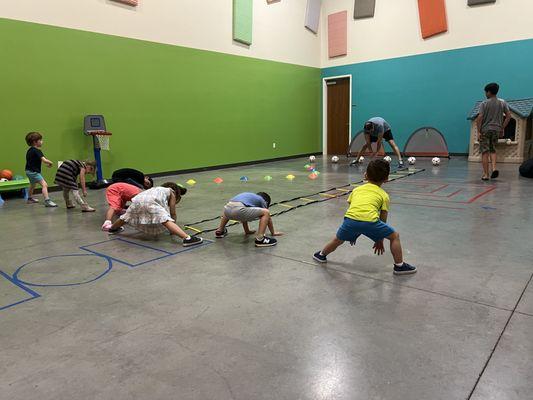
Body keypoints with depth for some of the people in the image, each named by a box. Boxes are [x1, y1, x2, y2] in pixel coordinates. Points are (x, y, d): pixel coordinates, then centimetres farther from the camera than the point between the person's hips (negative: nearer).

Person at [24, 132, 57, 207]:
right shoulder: (37, 151, -20)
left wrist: (47, 163, 16)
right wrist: (51, 163, -12)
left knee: (33, 185, 32)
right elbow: (44, 160, -30)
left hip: (29, 170, 11)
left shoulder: (30, 150, 10)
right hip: (33, 171, -11)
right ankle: (47, 201, -32)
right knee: (44, 184, -20)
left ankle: (30, 198, 52)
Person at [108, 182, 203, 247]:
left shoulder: (156, 189, 42)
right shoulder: (171, 192, 26)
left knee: (127, 217, 32)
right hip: (151, 202, -6)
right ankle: (187, 238, -36)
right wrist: (173, 231, 31)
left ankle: (112, 228, 60)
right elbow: (173, 213, 22)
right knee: (166, 220, -19)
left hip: (138, 199, 6)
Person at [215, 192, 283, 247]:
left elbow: (243, 215, 49)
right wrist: (273, 233, 40)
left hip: (227, 208, 8)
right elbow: (268, 218, 27)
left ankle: (220, 231, 44)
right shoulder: (261, 200, 23)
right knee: (266, 213, 2)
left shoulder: (250, 196, 40)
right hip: (238, 210, -8)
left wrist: (247, 231, 59)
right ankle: (260, 239, -6)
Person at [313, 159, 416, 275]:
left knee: (338, 239, 29)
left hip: (350, 219, 3)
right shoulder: (384, 195, 22)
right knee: (395, 236, 20)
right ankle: (399, 266, 25)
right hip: (370, 220, -3)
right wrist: (379, 241, 34)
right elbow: (382, 219, 23)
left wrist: (352, 234, 44)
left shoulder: (357, 189, 30)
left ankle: (322, 255, 49)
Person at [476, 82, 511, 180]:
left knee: (485, 152, -1)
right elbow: (508, 116, 4)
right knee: (493, 150, 18)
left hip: (485, 130, -4)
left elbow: (480, 118, -12)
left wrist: (478, 132, -8)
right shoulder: (502, 103, 6)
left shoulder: (484, 103, -5)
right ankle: (494, 168, -4)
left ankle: (486, 174, -1)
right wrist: (502, 128, 11)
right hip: (496, 129, 4)